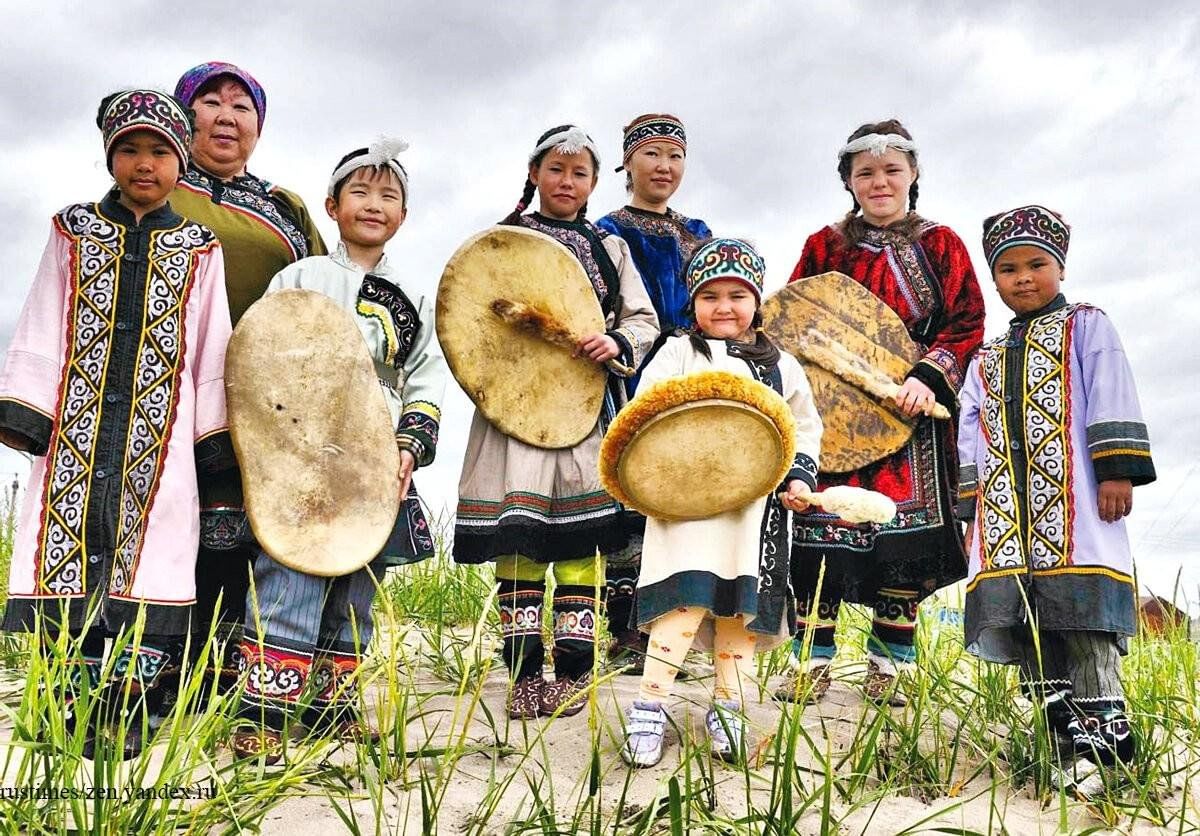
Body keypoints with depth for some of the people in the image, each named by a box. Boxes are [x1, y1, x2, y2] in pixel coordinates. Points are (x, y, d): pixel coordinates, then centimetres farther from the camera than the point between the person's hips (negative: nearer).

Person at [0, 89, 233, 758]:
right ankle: (82, 698, 7)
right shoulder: (74, 232, 14)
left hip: (160, 431, -1)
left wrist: (215, 437, 2)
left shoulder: (198, 248, 11)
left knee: (150, 550, -6)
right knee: (74, 540, -2)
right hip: (79, 426, 1)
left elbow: (211, 350, 8)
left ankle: (128, 701, 0)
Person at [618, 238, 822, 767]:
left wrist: (800, 477, 5)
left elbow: (805, 429, 21)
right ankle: (649, 707, -8)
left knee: (745, 606, 6)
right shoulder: (677, 353, 7)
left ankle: (727, 710, 18)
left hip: (758, 513, 4)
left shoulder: (782, 367, 17)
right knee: (687, 599, -16)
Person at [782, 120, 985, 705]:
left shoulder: (939, 245, 8)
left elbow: (967, 324, 2)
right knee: (820, 530, -6)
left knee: (904, 542, -3)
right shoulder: (823, 246, 10)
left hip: (908, 414, 0)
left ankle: (886, 667, 10)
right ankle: (815, 662, 5)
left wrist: (929, 377, -14)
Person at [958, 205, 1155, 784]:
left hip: (1073, 504, -5)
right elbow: (971, 437, 21)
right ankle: (1063, 729, 4)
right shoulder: (986, 360, 26)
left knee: (1080, 606, -12)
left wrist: (1117, 471, -12)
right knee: (1016, 613, -2)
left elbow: (1110, 400, -1)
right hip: (1005, 513, 5)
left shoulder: (1085, 326, 11)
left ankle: (1103, 733, -8)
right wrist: (970, 510, 13)